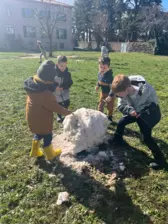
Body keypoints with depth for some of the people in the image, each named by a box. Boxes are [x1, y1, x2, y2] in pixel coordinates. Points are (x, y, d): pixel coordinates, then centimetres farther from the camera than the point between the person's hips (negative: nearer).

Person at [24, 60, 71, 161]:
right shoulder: (45, 93, -35)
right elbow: (55, 106, -23)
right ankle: (50, 154, 41)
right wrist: (67, 112, -7)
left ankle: (35, 151, 49)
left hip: (33, 117, 8)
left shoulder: (32, 83, -10)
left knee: (38, 134, 30)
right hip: (42, 120, -8)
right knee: (47, 137, 17)